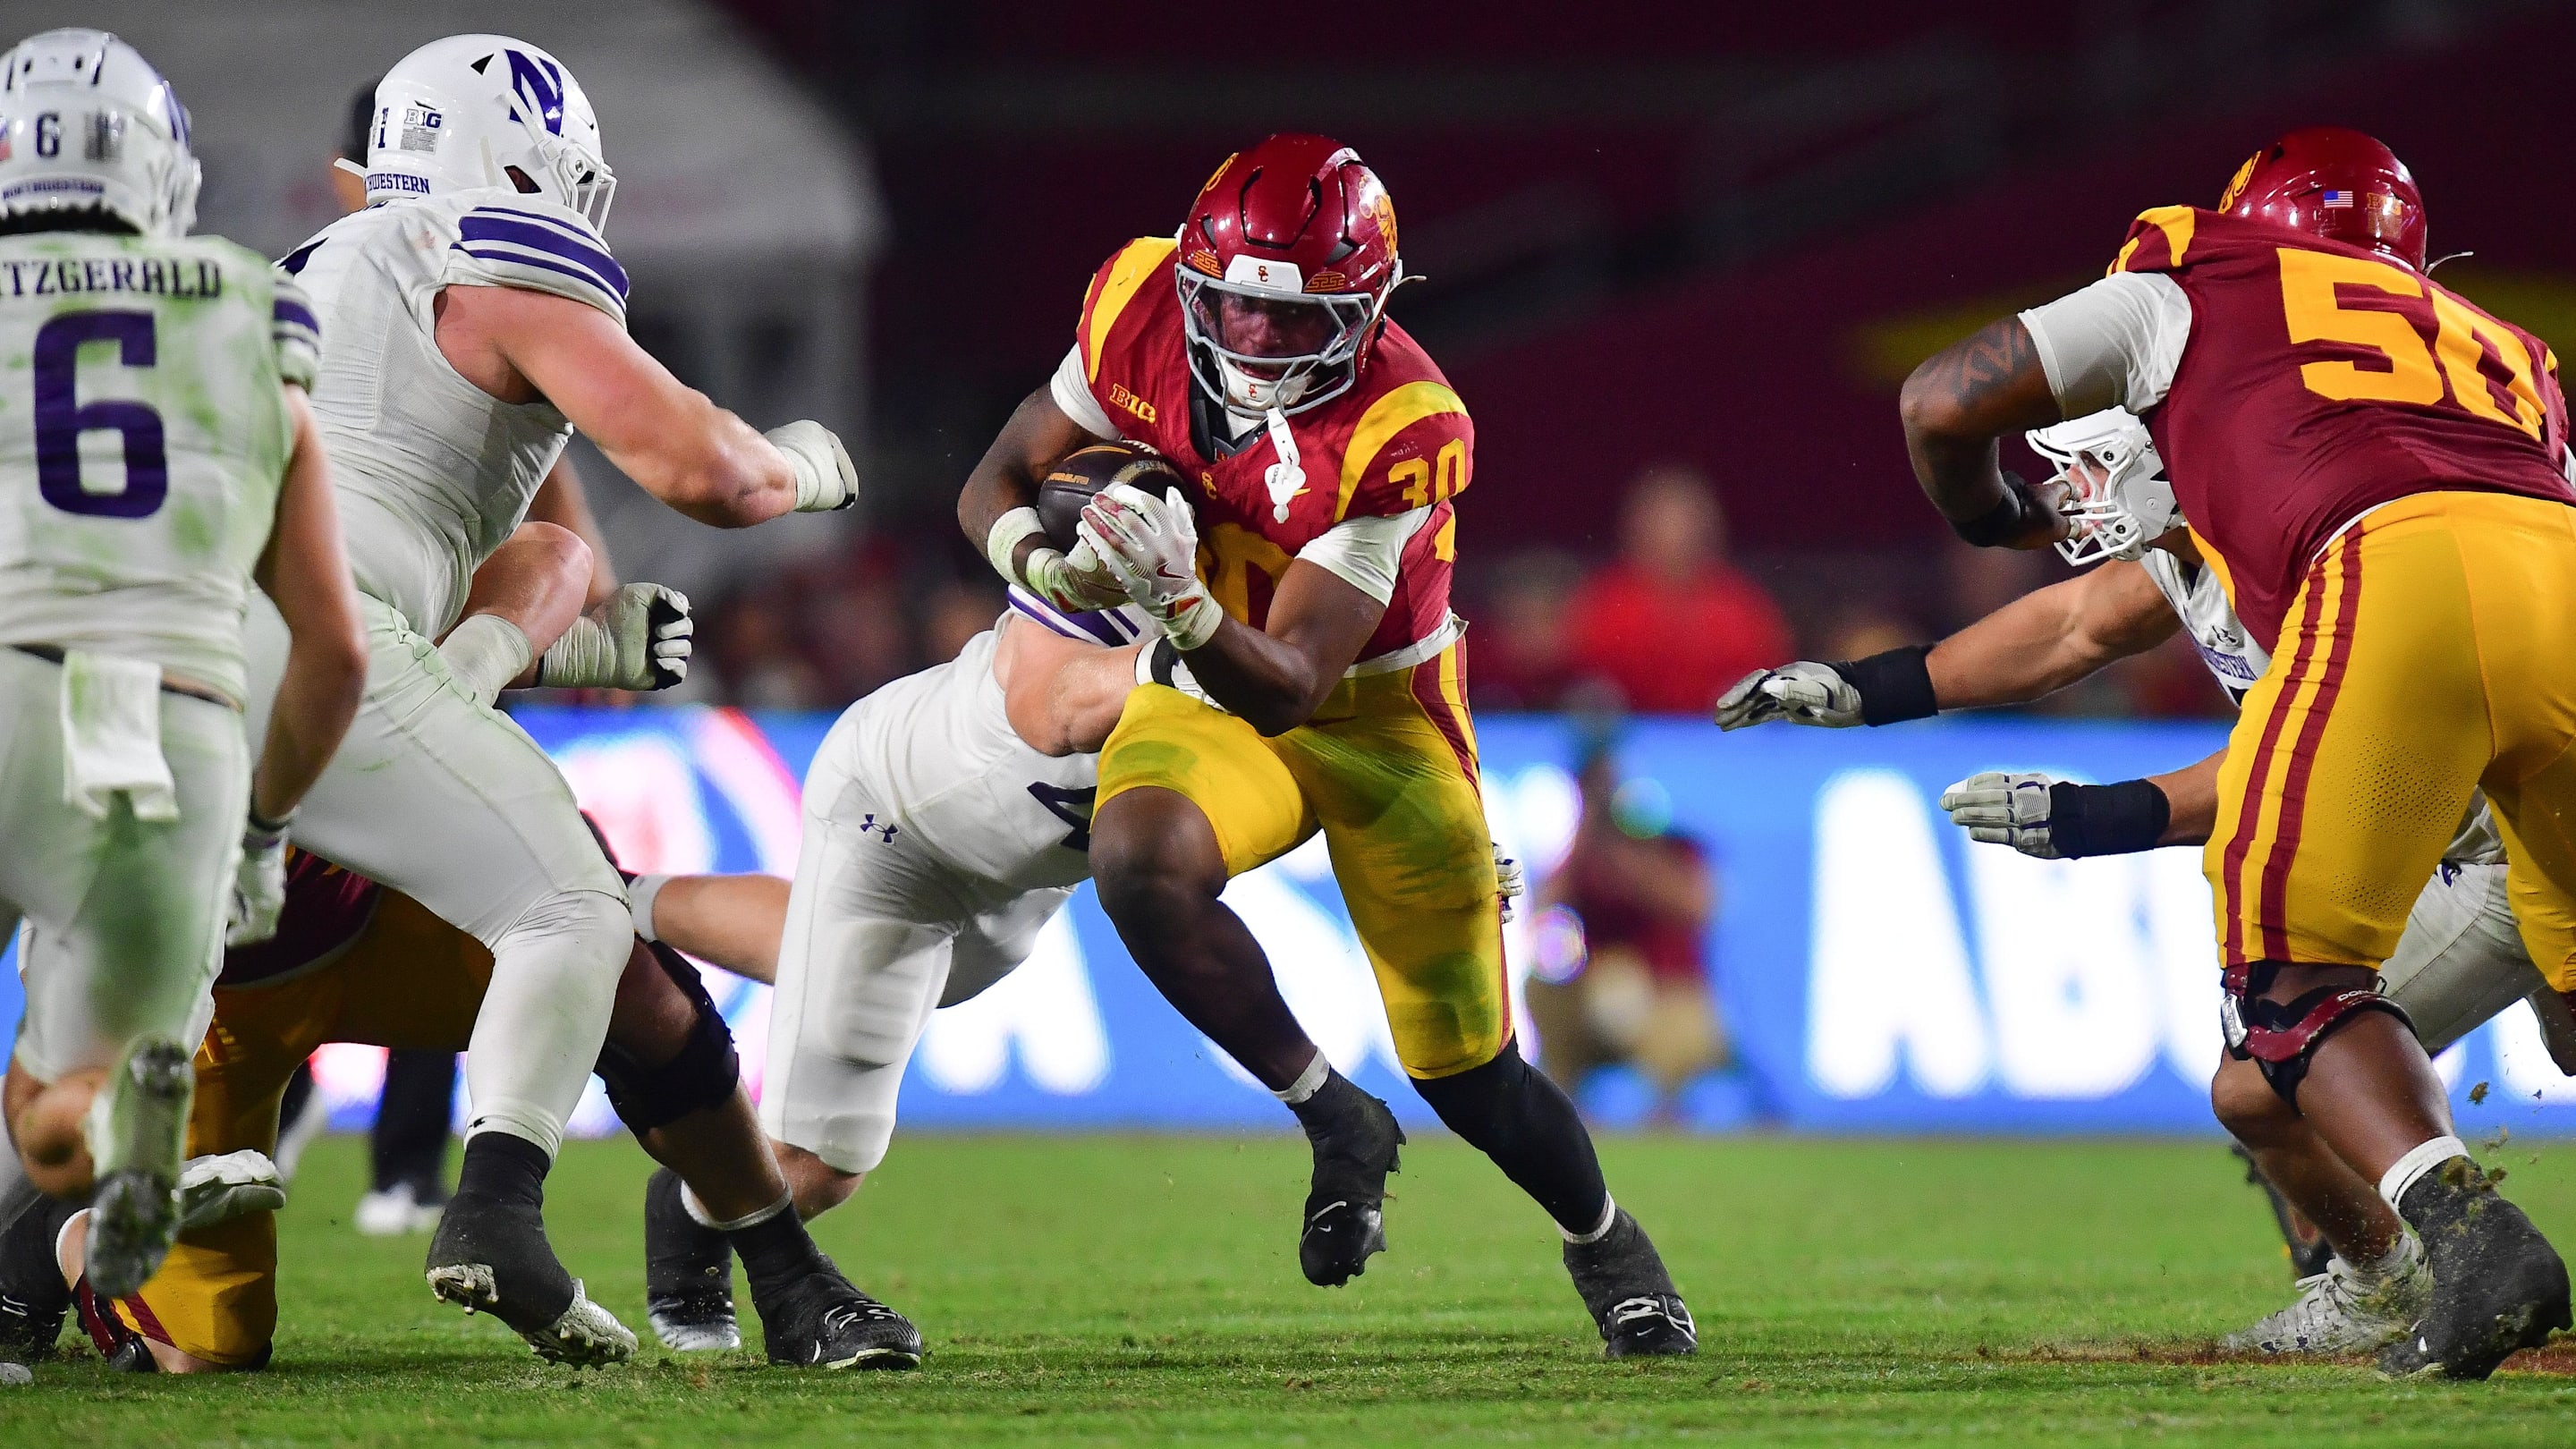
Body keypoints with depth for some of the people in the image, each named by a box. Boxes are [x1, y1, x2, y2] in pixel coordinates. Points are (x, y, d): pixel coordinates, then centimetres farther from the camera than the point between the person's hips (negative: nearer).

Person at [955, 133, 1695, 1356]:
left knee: (1466, 1074, 5)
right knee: (1139, 857, -34)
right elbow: (997, 485, -6)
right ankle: (1334, 1120, -13)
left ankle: (1603, 1239, 38)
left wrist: (1180, 602, -50)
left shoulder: (1402, 431, -29)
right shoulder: (1140, 308, -17)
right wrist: (1050, 563, -29)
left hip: (1376, 716, -3)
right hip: (1208, 695, 3)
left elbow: (1284, 686, -30)